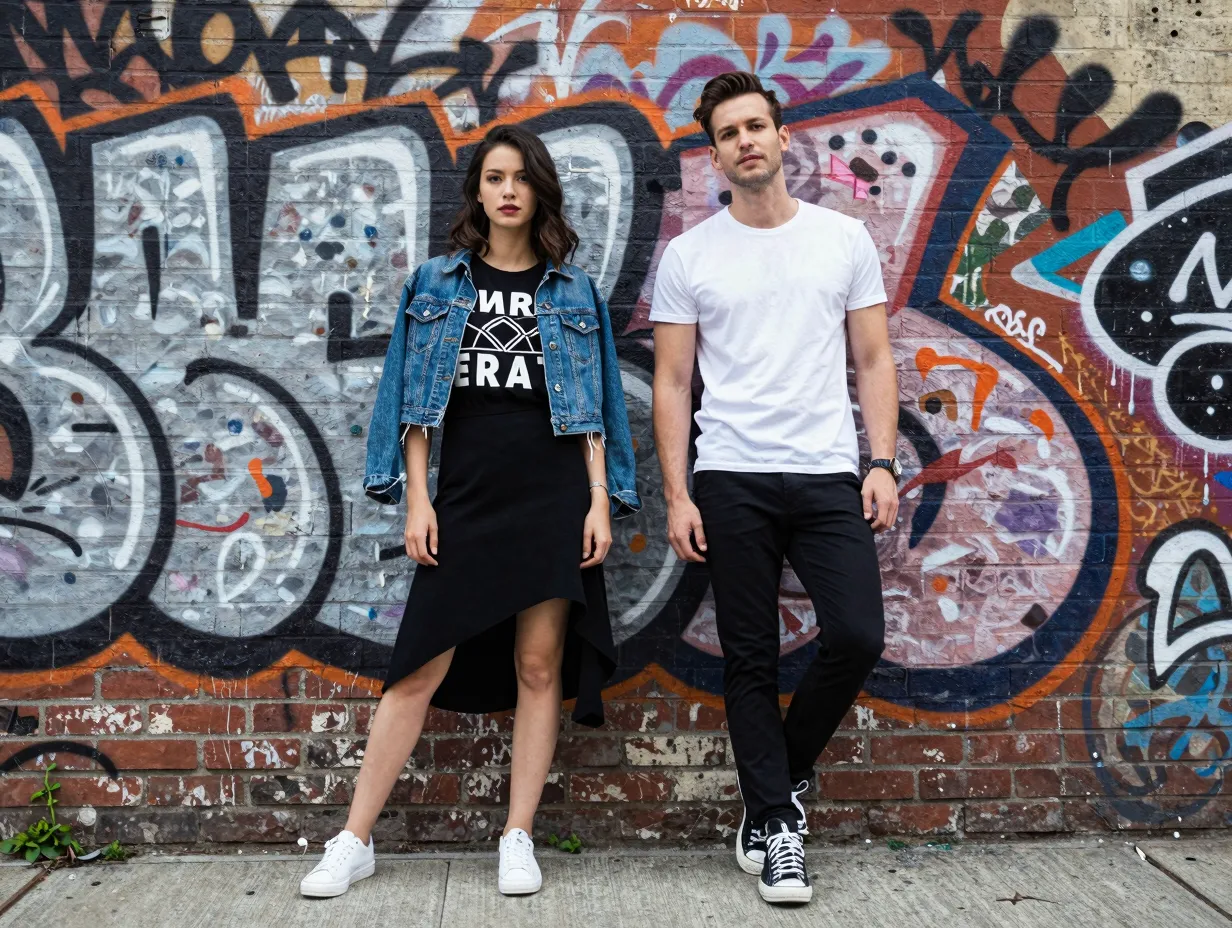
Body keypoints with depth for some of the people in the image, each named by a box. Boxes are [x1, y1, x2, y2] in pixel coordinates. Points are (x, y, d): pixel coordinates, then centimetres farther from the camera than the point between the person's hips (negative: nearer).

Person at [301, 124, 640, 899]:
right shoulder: (437, 283, 9)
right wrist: (417, 500, -1)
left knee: (540, 666, 2)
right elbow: (416, 401, 6)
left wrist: (601, 502, -2)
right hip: (464, 498, 0)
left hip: (554, 499, 0)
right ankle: (355, 842, 11)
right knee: (421, 668, 0)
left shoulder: (573, 291, 9)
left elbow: (594, 409, 6)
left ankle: (519, 839, 15)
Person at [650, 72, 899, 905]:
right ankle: (775, 827, 19)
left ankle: (786, 775, 21)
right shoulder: (689, 255, 5)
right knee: (752, 660, 5)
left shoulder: (845, 238, 8)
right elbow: (673, 383, 4)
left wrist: (883, 464, -3)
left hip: (829, 476, 1)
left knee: (858, 635, -8)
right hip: (732, 481, -1)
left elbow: (873, 361, 8)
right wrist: (677, 496, -3)